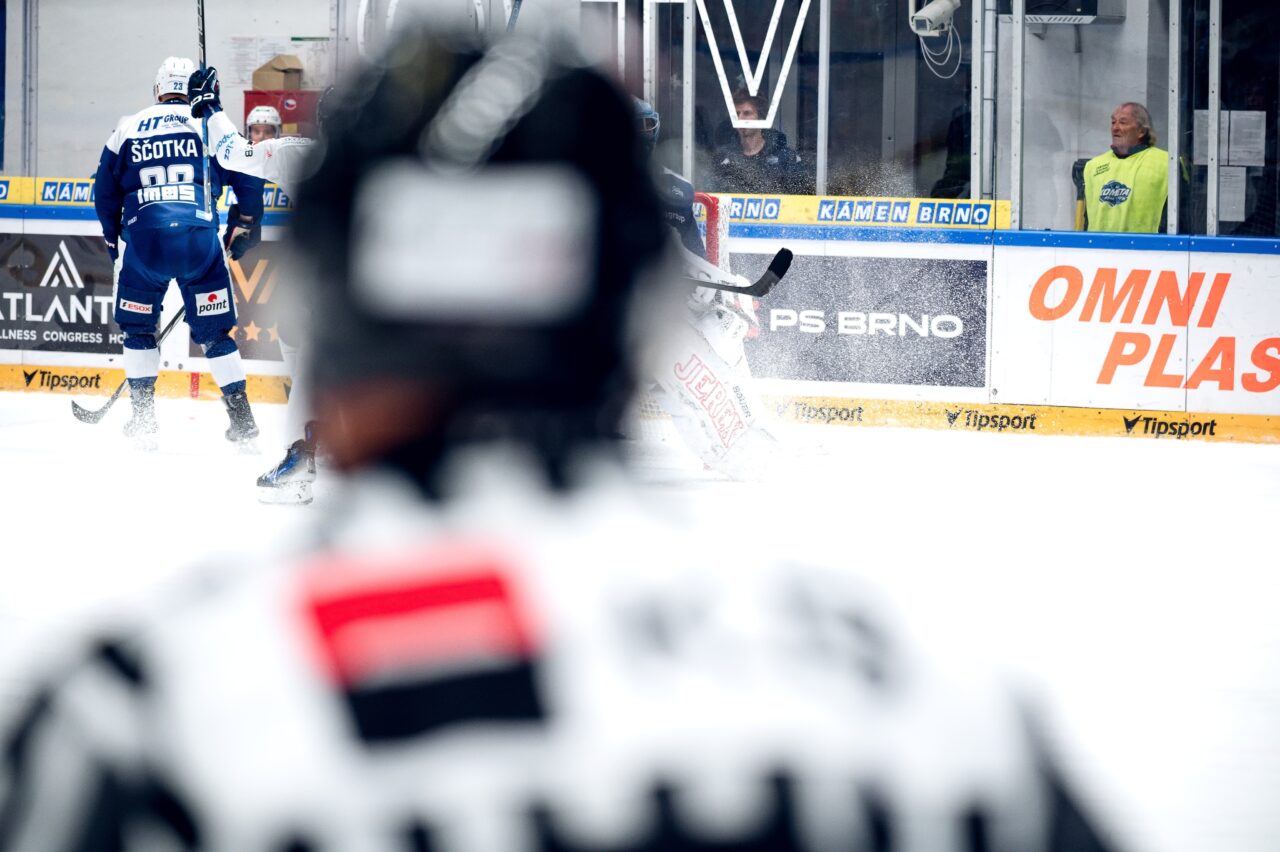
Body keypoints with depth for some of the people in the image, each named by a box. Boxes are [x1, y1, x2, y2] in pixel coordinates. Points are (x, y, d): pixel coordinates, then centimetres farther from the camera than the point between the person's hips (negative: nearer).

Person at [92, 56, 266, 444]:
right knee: (214, 331, 9)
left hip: (144, 240, 0)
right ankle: (241, 417, 5)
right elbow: (247, 175, 4)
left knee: (137, 326, 19)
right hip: (199, 238, 0)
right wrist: (244, 224, 18)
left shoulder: (127, 128, 14)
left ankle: (143, 416, 15)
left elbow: (105, 190, 17)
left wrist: (113, 237, 30)